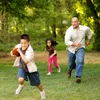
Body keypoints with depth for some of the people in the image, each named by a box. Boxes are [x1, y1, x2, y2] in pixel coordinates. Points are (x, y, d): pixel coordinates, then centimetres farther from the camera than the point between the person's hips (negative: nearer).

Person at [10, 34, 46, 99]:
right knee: (20, 80, -24)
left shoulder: (30, 51, -32)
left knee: (37, 83, 12)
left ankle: (42, 92, 43)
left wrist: (20, 52, -39)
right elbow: (15, 47, 12)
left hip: (30, 68, -3)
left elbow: (26, 61, -42)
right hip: (22, 67, 4)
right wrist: (12, 52, -10)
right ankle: (21, 86, 12)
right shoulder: (19, 46, -13)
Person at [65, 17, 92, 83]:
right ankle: (70, 69, 53)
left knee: (80, 61, -22)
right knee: (71, 62, 17)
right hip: (71, 49, 0)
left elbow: (89, 31, 13)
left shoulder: (84, 29, -12)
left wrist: (88, 40, 14)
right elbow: (67, 41, -28)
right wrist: (74, 44, -43)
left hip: (80, 48, 0)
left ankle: (78, 77, -17)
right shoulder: (69, 31, -20)